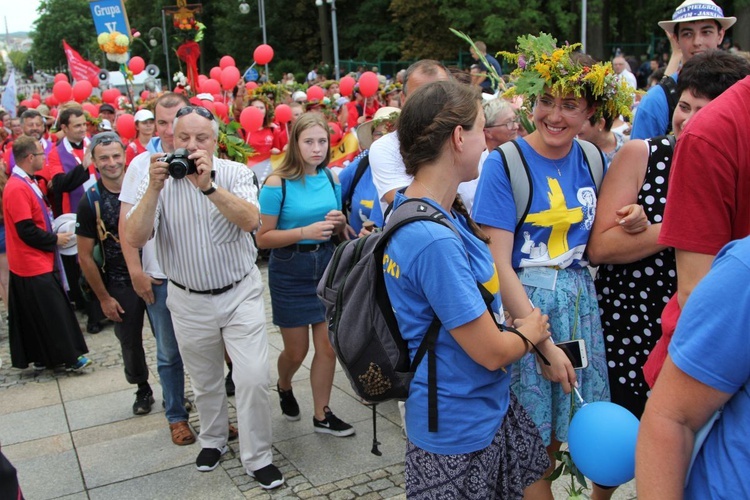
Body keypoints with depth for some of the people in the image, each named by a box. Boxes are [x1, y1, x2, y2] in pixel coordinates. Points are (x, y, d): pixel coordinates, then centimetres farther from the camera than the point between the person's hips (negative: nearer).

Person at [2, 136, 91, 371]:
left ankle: (42, 357, 23)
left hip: (38, 262, 10)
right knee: (52, 312, -2)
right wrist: (55, 239, -11)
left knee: (33, 314, 15)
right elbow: (26, 231, -23)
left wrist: (54, 234, 5)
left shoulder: (26, 183, 11)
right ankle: (69, 356, 5)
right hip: (34, 265, -10)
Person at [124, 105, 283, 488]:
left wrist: (208, 186, -35)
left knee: (253, 378, -7)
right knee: (204, 382, 17)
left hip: (241, 293, -1)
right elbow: (135, 238, -17)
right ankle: (213, 439, 42)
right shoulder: (157, 180, -5)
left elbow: (250, 220, -25)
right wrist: (154, 188, -28)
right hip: (189, 301, 2)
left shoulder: (235, 173, -7)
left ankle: (257, 458, 11)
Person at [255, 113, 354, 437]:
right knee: (297, 350, 9)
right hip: (290, 270, -4)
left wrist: (340, 223, -7)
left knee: (328, 346, 5)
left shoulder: (331, 179, 3)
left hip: (326, 265, 4)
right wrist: (305, 232, -24)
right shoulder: (278, 183, -13)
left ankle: (322, 415, 22)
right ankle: (284, 386, 43)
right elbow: (263, 238, -14)